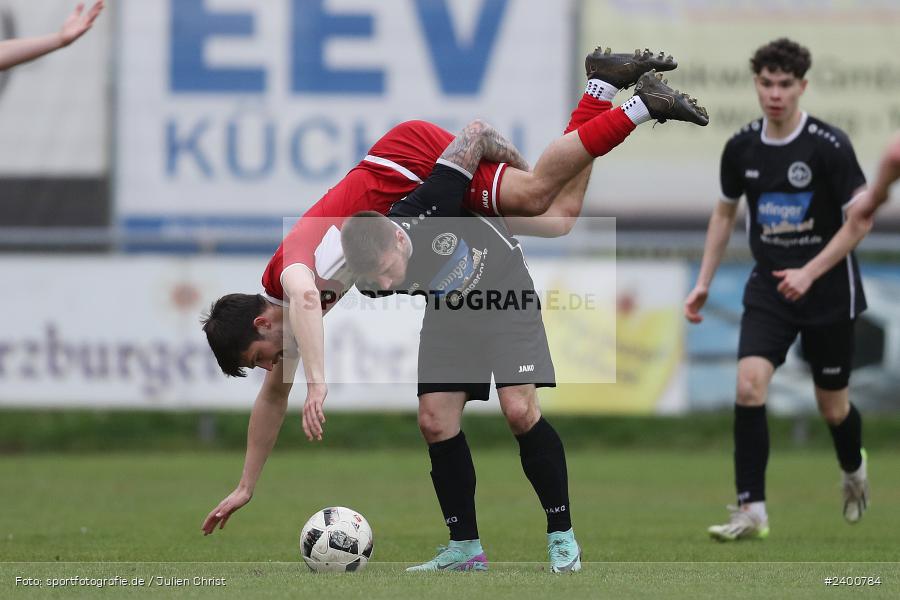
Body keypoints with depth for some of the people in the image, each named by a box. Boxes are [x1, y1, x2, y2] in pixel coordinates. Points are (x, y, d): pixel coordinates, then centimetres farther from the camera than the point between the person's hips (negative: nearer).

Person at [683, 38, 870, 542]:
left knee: (833, 407, 8)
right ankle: (752, 510, -15)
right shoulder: (742, 147, -2)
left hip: (829, 293, -3)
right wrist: (704, 283, 10)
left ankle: (854, 469, 44)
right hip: (769, 289, 3)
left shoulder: (830, 146, -16)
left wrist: (810, 272, -22)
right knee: (750, 384, -18)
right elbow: (726, 212, 14)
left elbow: (860, 220, -13)